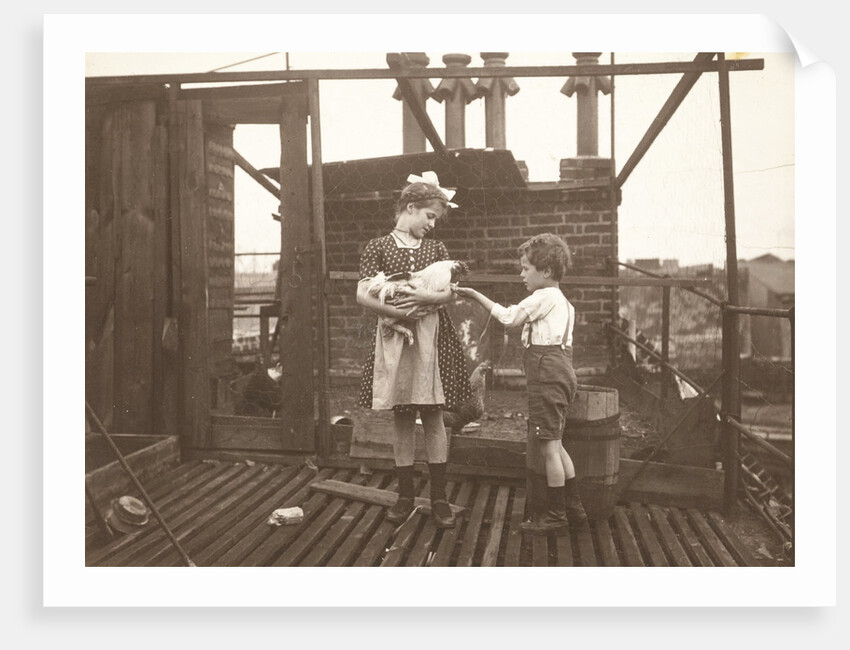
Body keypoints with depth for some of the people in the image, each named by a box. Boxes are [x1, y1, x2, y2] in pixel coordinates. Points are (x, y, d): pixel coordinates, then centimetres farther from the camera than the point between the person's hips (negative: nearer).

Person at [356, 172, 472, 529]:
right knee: (401, 418, 5)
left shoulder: (436, 247, 12)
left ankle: (439, 497, 11)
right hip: (393, 337, -1)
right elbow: (363, 295, -5)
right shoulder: (378, 247, 3)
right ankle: (405, 495, 17)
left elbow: (451, 292, 3)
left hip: (432, 337, 2)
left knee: (432, 415, 3)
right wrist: (401, 312, -13)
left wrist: (425, 297, -16)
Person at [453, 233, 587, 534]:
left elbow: (508, 317, -9)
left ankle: (556, 515, 6)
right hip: (560, 374, 10)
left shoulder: (544, 296, -10)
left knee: (548, 447, -3)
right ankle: (574, 509, 22)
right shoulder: (563, 301, 21)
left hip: (547, 377, -10)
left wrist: (475, 295, -2)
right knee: (554, 446, 16)